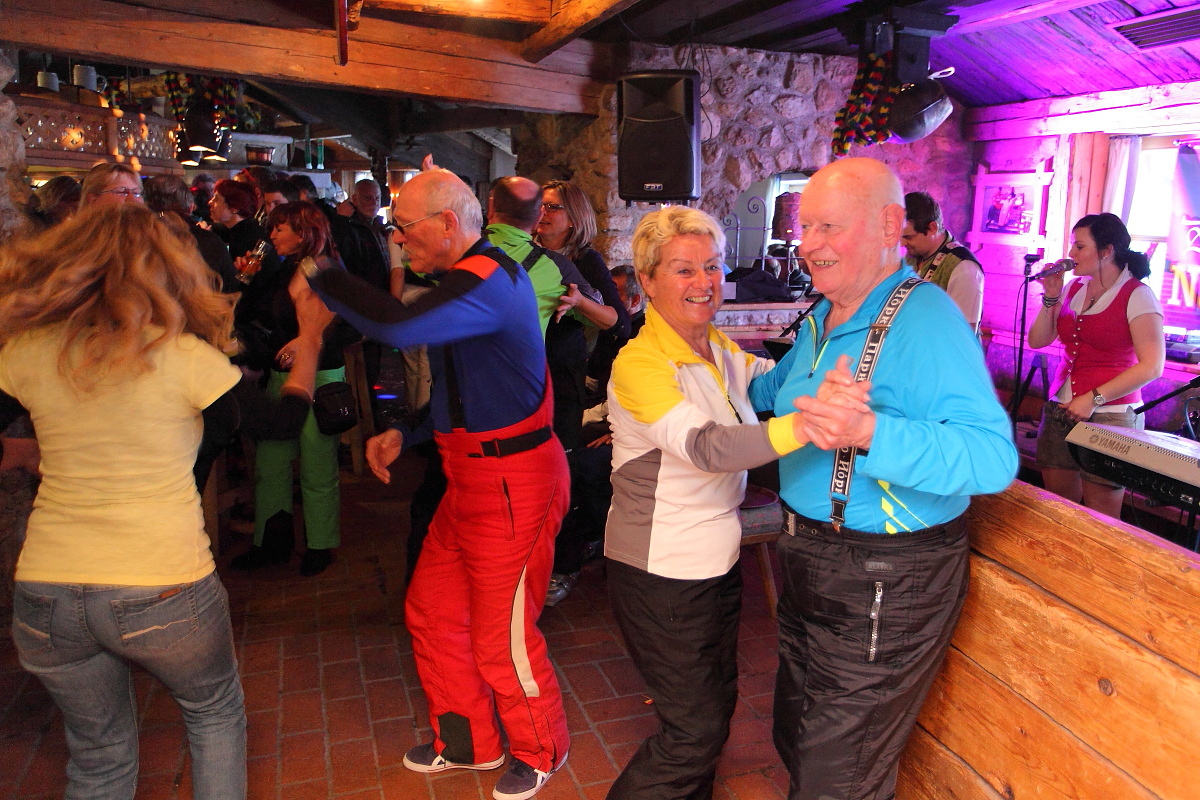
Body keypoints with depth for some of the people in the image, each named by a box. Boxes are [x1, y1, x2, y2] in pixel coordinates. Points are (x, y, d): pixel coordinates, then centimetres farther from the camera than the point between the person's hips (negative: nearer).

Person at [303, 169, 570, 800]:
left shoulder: (489, 279, -20)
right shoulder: (465, 279, 12)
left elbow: (397, 327, -39)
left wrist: (322, 278, -22)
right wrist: (405, 435, 10)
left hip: (512, 485, -10)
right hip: (472, 477, 10)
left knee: (502, 637, 4)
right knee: (432, 611, 18)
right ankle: (468, 741, 38)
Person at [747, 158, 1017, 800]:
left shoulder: (927, 323, -22)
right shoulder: (821, 318, 7)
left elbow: (993, 458, -34)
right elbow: (777, 387, 28)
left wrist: (870, 432, -45)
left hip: (886, 584, -9)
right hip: (812, 565, 9)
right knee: (796, 742, 26)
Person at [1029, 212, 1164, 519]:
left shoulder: (1137, 295, -7)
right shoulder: (1074, 288, 11)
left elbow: (1152, 366, -13)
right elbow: (1037, 340, 12)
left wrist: (1094, 399, -18)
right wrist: (1051, 298, 1)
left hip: (1110, 417, -6)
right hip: (1060, 412, 6)